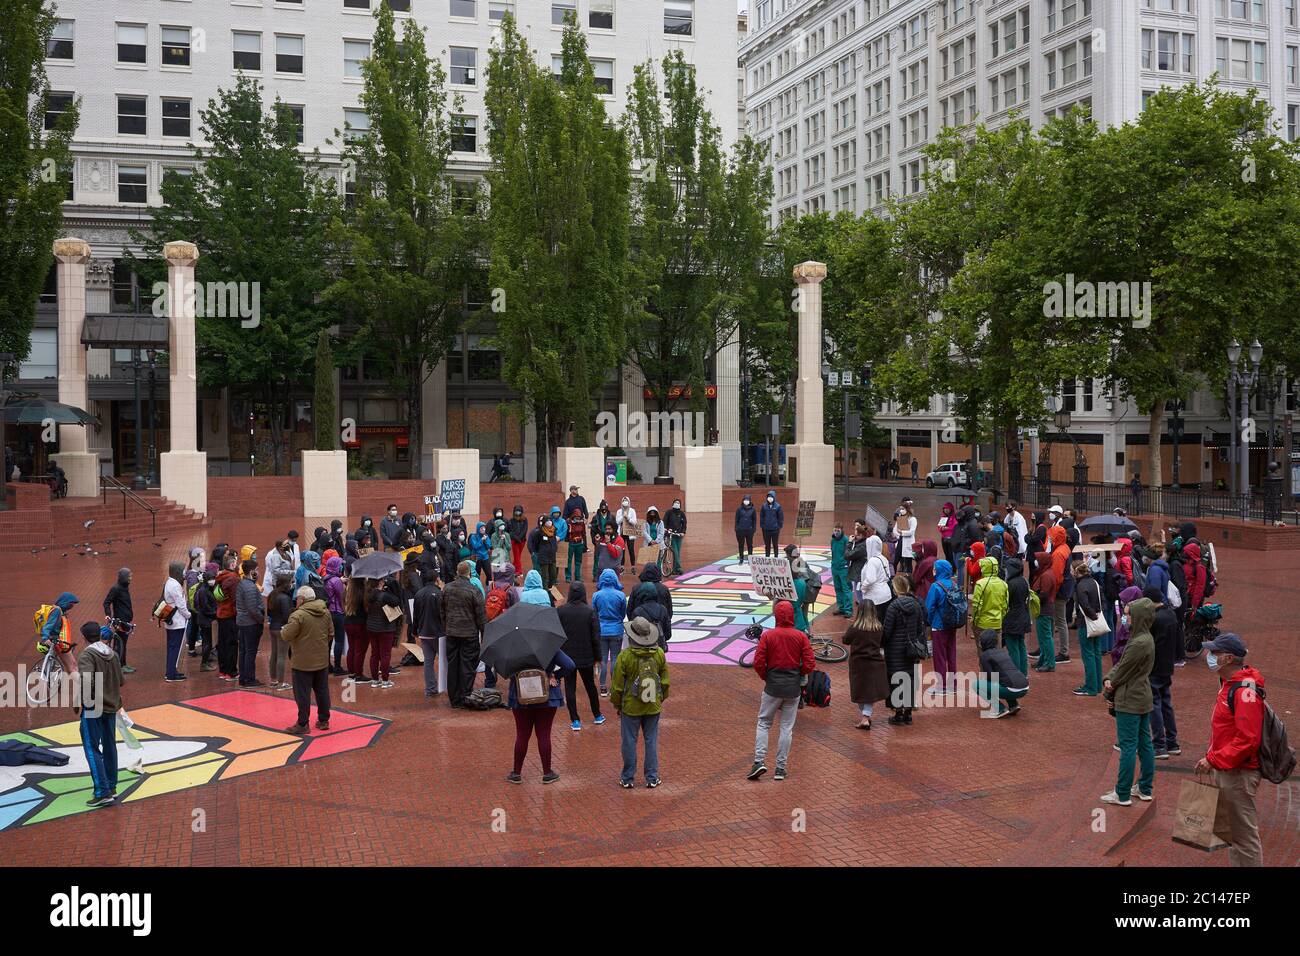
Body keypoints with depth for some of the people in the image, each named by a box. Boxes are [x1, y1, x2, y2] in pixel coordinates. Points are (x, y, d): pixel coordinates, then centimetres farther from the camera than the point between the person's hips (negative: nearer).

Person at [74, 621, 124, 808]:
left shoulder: (86, 656, -16)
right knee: (109, 747, 16)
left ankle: (102, 793, -5)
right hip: (111, 707, 7)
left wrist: (79, 706, -17)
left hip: (92, 709, -7)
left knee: (92, 750, -2)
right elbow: (120, 681, 12)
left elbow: (87, 683, -28)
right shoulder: (113, 654, 7)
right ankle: (111, 787, 25)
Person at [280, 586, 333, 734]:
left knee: (303, 694, 2)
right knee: (322, 691, 15)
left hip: (303, 662, -6)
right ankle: (324, 720, 23)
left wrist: (283, 630, 2)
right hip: (322, 660, 6)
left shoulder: (298, 615, -18)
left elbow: (286, 636, -18)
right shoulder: (326, 613, 4)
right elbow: (330, 635, 10)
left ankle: (302, 724, 8)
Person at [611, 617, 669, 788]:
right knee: (651, 741, 12)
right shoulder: (659, 654, -7)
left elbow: (618, 684, -10)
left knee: (629, 742, 8)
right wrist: (662, 698, 19)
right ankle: (652, 778, 17)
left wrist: (616, 704, 4)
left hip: (630, 707, -3)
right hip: (653, 707, 3)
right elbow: (665, 680, 4)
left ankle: (627, 779, 17)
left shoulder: (625, 656, -18)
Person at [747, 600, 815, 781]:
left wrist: (765, 677, 9)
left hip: (772, 686, -1)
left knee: (763, 723, 11)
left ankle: (760, 761, -2)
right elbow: (809, 664, -6)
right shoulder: (801, 636, -4)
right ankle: (781, 768, 11)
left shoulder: (768, 635, -7)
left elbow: (758, 663, -9)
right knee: (787, 727, 8)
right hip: (793, 688, 1)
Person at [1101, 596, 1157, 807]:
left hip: (1130, 702, -10)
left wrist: (1110, 690, -1)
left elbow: (1123, 671, -16)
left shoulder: (1139, 643, -24)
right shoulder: (1146, 638, 7)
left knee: (1128, 746, -2)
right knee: (1144, 744, 15)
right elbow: (1121, 664, 9)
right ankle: (1145, 789, 25)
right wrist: (1109, 679, -5)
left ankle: (1122, 795, 6)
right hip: (1143, 699, 10)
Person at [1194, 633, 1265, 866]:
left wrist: (1214, 760, -23)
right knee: (1230, 829, 21)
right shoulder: (1229, 683, 10)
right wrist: (1212, 758, 12)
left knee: (1245, 834, 1)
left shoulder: (1245, 691, -22)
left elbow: (1247, 740, -27)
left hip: (1238, 774, -10)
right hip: (1224, 771, 10)